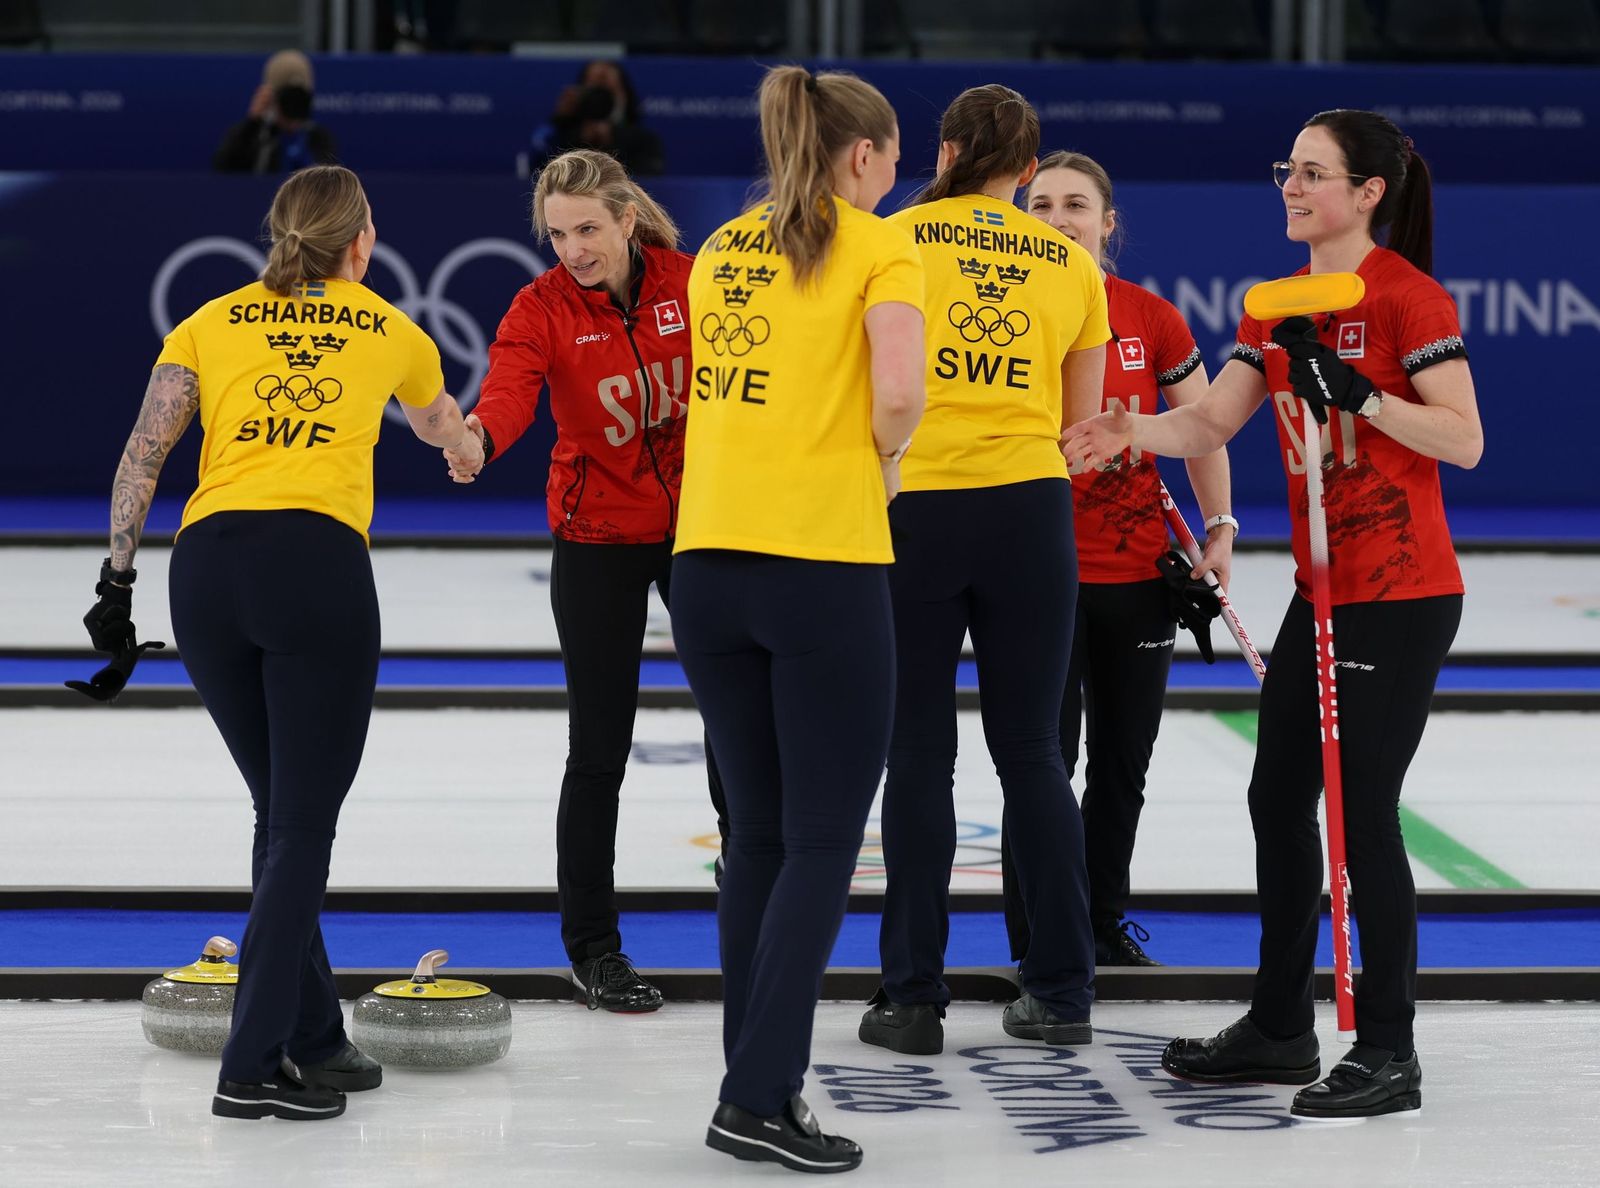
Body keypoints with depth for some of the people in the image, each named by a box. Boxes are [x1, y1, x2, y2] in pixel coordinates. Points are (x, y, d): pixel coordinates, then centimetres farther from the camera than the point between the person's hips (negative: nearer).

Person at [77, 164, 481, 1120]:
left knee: (284, 813, 16)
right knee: (304, 823, -2)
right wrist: (468, 444, 66)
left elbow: (143, 456, 8)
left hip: (206, 565, 3)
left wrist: (119, 578, 11)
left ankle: (314, 1040, 22)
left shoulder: (215, 322, 20)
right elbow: (439, 423, 44)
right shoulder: (390, 330, 21)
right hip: (319, 561, -3)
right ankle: (254, 1067, -9)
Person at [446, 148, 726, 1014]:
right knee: (600, 747, -1)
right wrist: (479, 434, -54)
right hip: (598, 542, -2)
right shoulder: (541, 309, -14)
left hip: (699, 526, 2)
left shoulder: (689, 282, -8)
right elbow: (509, 389, -33)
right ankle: (592, 947, 10)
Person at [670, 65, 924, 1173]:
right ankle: (761, 1097, -7)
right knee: (824, 840, -1)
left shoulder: (721, 250, 14)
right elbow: (898, 391, -17)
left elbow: (731, 393, 12)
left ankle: (757, 1087, 14)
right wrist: (883, 459, 2)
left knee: (760, 830, 12)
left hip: (710, 559, 6)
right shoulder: (878, 248, -3)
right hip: (824, 557, -6)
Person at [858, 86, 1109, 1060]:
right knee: (1033, 751, 9)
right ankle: (1062, 991, 11)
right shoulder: (1073, 265, 9)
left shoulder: (899, 239, 1)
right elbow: (1080, 423, 12)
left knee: (920, 752, 4)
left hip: (914, 505, -2)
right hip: (1032, 508, 2)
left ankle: (914, 998, 4)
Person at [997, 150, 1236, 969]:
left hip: (1138, 569, 3)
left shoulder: (1151, 319, 1)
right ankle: (1038, 945, 6)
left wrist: (1219, 527, 0)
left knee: (1123, 761, 12)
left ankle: (1105, 924, 27)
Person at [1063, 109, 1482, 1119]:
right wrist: (1132, 432, -14)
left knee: (1363, 811, -8)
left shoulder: (1410, 297, -11)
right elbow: (1210, 421, 5)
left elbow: (1464, 440, -16)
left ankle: (1389, 1054, 0)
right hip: (1322, 590, 9)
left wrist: (1356, 393, -24)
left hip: (1402, 593, -8)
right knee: (1279, 798, 12)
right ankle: (1282, 1026, 24)